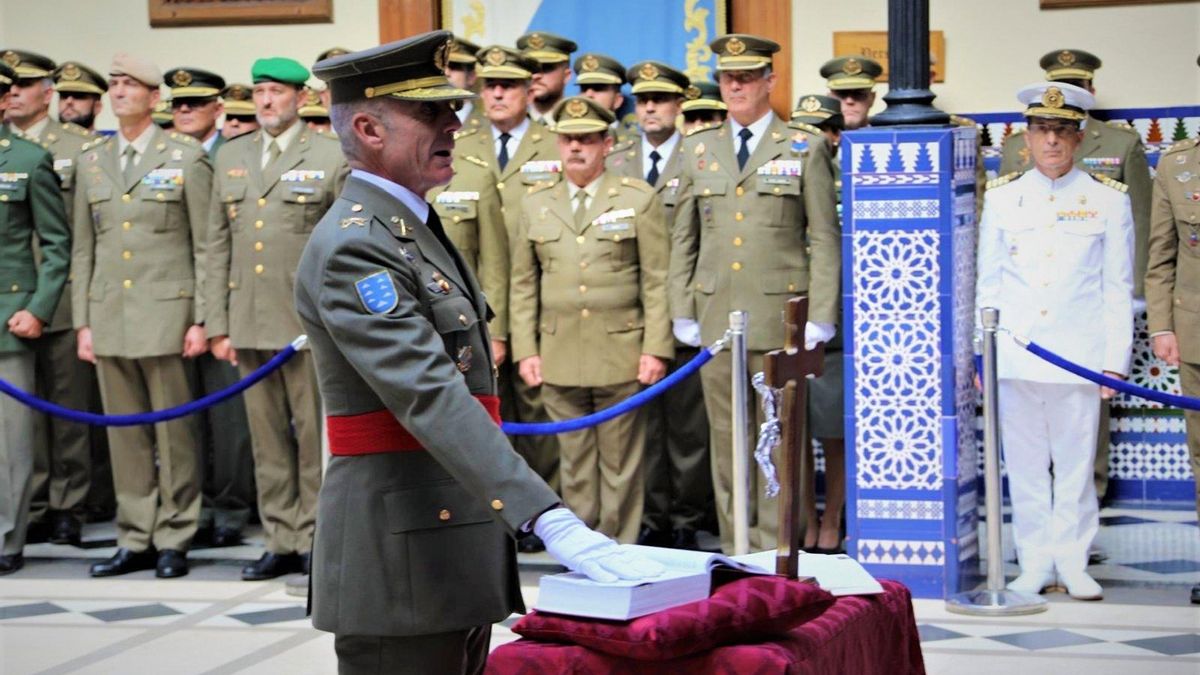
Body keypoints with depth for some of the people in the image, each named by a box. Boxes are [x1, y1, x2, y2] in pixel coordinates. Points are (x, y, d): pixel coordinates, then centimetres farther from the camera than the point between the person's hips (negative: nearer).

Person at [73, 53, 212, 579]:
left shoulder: (186, 157, 1)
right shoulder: (91, 162, 13)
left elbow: (205, 246, -2)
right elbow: (82, 249, 14)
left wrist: (202, 319, -8)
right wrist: (82, 321, 8)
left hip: (165, 313, -4)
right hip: (109, 317, 4)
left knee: (173, 430, 0)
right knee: (125, 433, 7)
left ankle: (174, 540, 9)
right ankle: (135, 540, 15)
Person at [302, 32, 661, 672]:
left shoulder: (411, 227, 16)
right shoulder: (352, 247, -18)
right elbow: (431, 399, -30)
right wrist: (550, 520, -38)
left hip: (457, 539, 10)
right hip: (400, 556, -10)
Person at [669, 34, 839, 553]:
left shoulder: (805, 149, 3)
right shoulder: (698, 149, 12)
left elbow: (824, 239, 0)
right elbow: (683, 238, 14)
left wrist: (820, 317, -7)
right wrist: (682, 313, 7)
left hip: (781, 316, -3)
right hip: (717, 317, 3)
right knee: (726, 440, 5)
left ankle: (776, 547, 6)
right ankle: (735, 549, 12)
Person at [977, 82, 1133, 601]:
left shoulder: (1108, 199, 4)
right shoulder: (1001, 198, 8)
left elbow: (1118, 290, 4)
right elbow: (987, 286, 10)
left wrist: (1115, 360, -1)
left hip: (1077, 358, -1)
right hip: (1014, 358, 2)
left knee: (1075, 466, 3)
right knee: (1024, 466, 5)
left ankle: (1072, 564, 14)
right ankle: (1034, 565, 15)